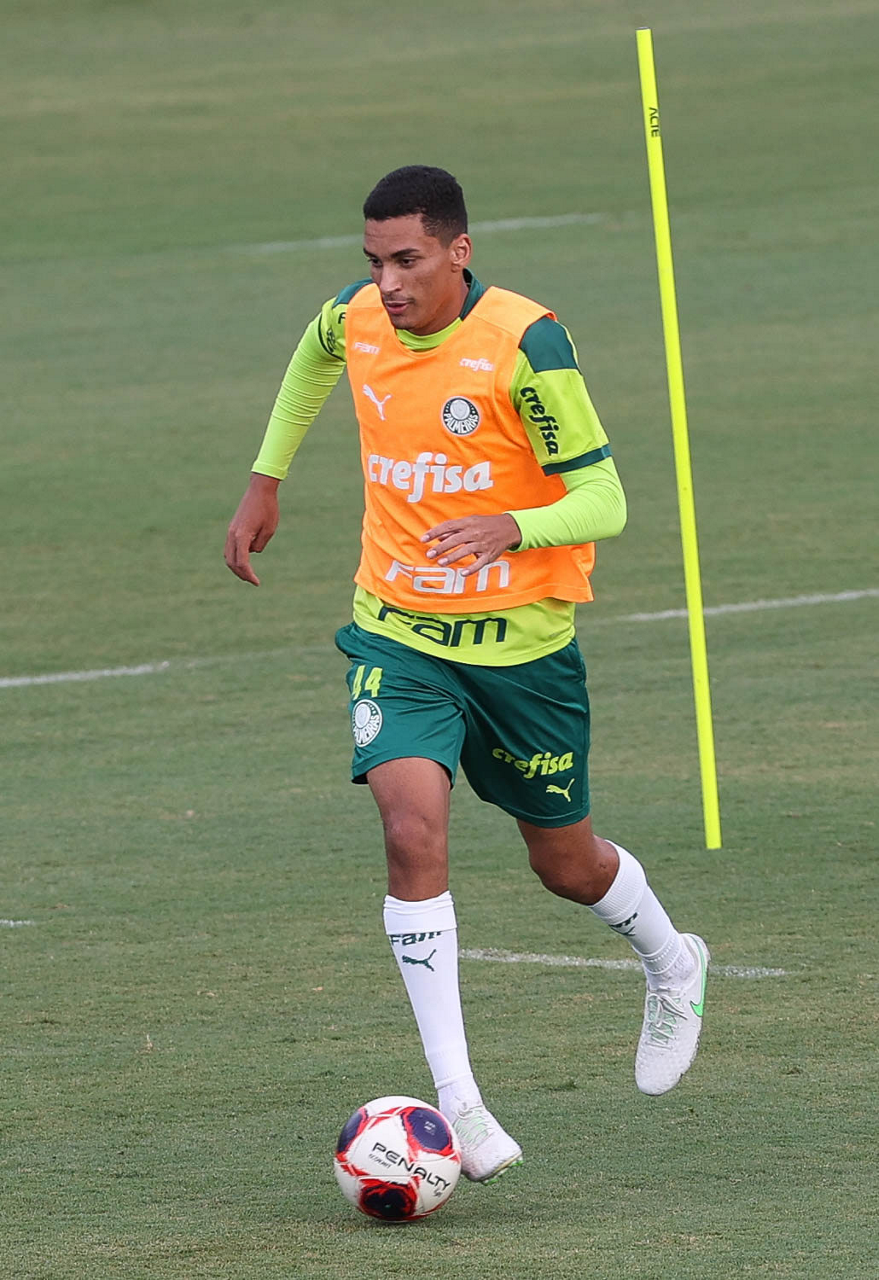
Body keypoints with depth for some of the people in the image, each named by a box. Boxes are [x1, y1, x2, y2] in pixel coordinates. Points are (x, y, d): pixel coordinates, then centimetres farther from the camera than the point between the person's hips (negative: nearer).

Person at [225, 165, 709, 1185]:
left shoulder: (525, 345, -20)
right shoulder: (354, 319, -6)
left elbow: (601, 500, -19)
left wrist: (511, 529, -37)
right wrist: (265, 479, 20)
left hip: (520, 640, -2)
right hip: (398, 634, 2)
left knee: (565, 862, 15)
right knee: (413, 831, -21)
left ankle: (671, 967, 50)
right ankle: (457, 1101, -19)